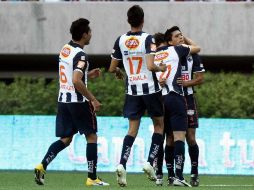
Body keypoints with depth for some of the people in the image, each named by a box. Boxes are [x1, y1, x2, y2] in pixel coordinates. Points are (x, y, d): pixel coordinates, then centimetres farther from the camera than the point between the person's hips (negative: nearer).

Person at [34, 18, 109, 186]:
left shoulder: (65, 49, 10)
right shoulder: (80, 55, -17)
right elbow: (76, 81, -27)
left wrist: (88, 75, 22)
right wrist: (93, 99, -20)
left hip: (63, 100, 8)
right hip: (78, 101, -8)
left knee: (65, 139, 12)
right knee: (91, 136, 6)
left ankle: (42, 166, -7)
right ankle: (92, 178, 6)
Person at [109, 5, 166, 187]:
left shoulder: (121, 40, 1)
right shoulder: (147, 39, -12)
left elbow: (112, 68, 7)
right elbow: (150, 66, -22)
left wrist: (119, 72, 29)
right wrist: (161, 68, -1)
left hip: (132, 90, 4)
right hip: (150, 89, -3)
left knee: (133, 129, 6)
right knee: (159, 125, 13)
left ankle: (122, 164, -14)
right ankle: (150, 162, 1)